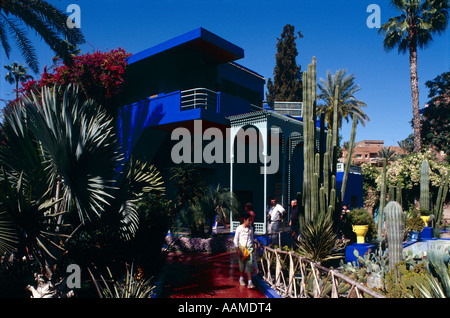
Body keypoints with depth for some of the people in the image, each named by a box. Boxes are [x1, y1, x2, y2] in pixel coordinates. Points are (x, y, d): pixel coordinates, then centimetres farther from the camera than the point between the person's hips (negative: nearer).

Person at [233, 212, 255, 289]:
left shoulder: (251, 228, 4)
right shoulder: (239, 228, -9)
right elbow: (235, 239, -6)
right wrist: (237, 250, -10)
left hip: (249, 248, 2)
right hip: (241, 247, -2)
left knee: (249, 264, -8)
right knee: (242, 263, 11)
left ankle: (249, 282, -10)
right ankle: (241, 278, 35)